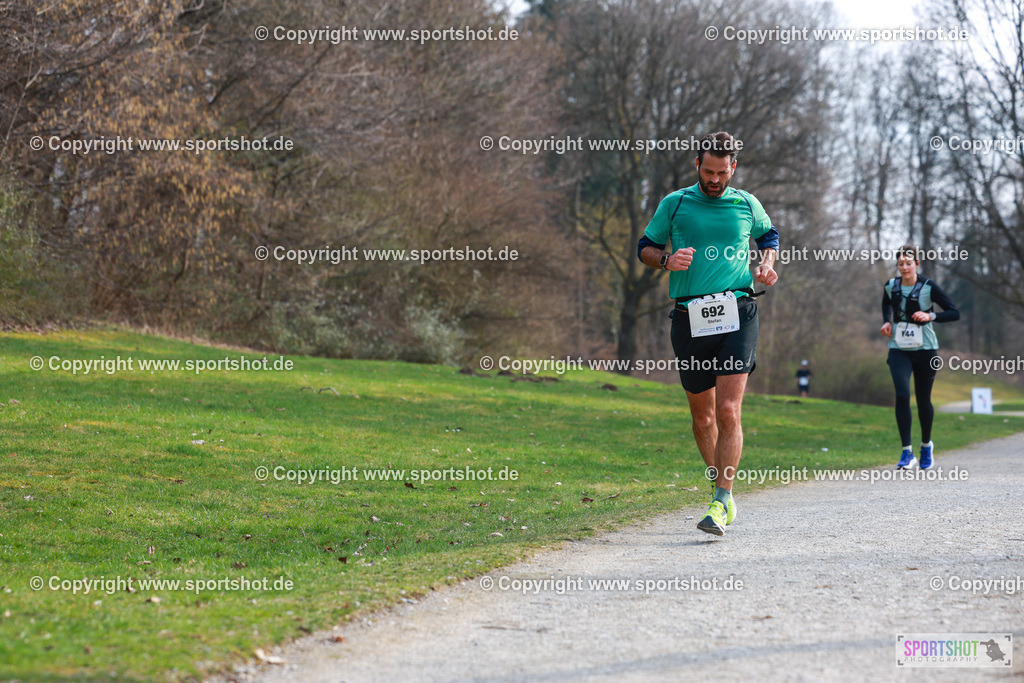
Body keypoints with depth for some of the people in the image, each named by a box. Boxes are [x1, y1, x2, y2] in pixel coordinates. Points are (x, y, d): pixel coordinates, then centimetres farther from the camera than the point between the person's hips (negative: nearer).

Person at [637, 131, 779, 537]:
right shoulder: (674, 204, 7)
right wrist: (667, 260, -8)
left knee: (728, 412, -13)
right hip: (690, 318, 1)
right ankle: (720, 483, 31)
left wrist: (767, 264, 8)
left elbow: (769, 235, 29)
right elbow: (645, 247, 14)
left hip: (737, 314, -1)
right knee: (702, 415, 9)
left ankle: (721, 503, -11)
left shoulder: (747, 205, 10)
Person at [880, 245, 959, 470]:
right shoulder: (890, 286, 1)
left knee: (923, 400, 8)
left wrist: (930, 316, -22)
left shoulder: (928, 287, -9)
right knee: (902, 395, -17)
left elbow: (955, 313, -7)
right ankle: (907, 452, -15)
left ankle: (926, 445, 34)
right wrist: (887, 321, 7)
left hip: (925, 350, -1)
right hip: (899, 349, 1)